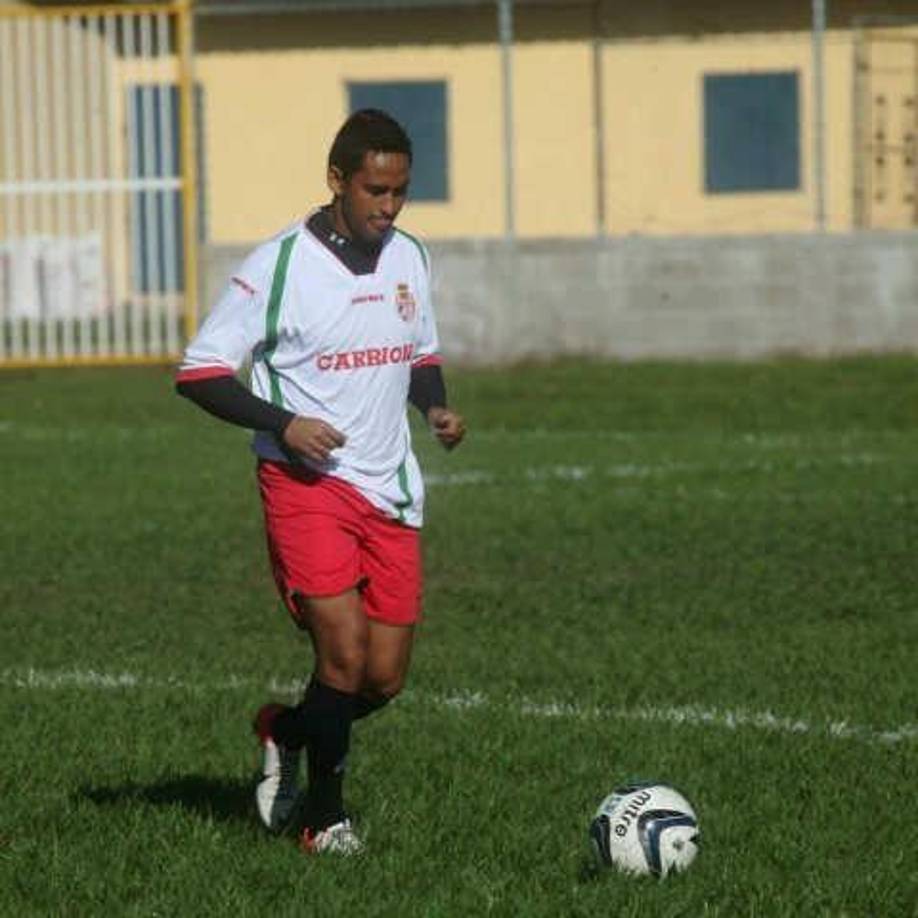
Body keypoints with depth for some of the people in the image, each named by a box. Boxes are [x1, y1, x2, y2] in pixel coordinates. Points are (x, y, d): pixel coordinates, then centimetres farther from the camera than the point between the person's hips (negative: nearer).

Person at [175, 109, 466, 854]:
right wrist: (282, 423, -20)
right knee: (345, 652, -16)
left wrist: (437, 407, 2)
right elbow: (198, 372, -8)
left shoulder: (410, 259, 7)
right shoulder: (279, 266, -10)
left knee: (385, 679, 3)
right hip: (307, 484, -6)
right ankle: (324, 815, 5)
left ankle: (289, 732, 34)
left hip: (390, 491, 6)